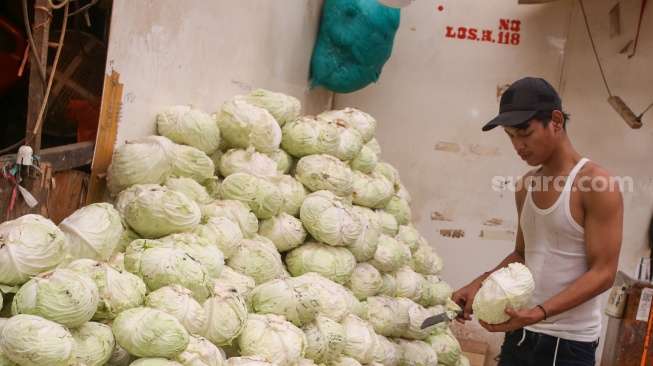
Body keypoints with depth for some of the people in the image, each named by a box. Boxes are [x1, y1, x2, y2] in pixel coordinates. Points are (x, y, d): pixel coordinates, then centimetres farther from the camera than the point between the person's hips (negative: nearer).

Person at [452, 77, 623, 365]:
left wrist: (539, 312, -27)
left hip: (569, 342, -6)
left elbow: (603, 273, -16)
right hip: (520, 332, 6)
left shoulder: (597, 184, -13)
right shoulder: (526, 186, 8)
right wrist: (481, 283, 1)